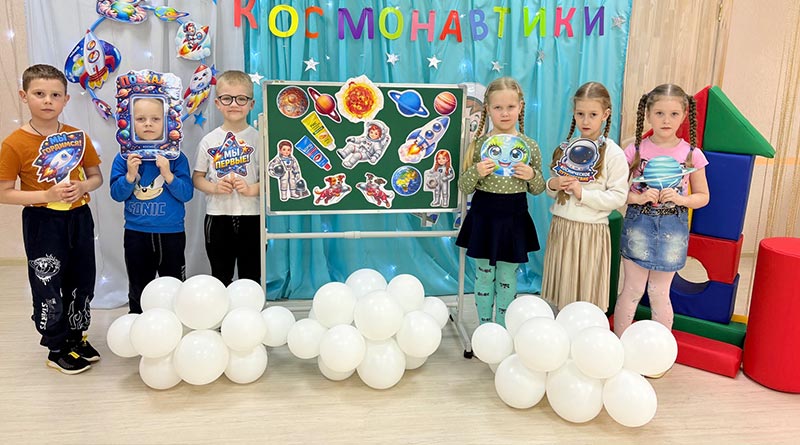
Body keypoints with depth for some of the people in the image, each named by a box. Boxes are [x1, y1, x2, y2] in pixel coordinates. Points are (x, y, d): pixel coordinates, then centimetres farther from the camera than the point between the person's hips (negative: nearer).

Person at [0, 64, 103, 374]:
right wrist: (47, 195, -23)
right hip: (42, 223, -4)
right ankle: (57, 350, 23)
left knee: (82, 282, 15)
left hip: (79, 219, 4)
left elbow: (96, 176, 8)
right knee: (48, 287, 6)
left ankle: (77, 336, 35)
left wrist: (83, 188, -14)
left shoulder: (77, 137, -1)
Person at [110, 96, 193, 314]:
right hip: (136, 233, 2)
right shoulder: (124, 157, -2)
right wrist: (130, 175, -18)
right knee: (138, 290, 17)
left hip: (171, 232, -1)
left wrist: (168, 174, -23)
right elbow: (116, 194, -2)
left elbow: (187, 194, -9)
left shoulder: (176, 156, -6)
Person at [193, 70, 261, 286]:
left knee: (251, 278, 8)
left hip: (251, 215, -1)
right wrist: (214, 187, -13)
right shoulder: (209, 141, 3)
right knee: (220, 278, 13)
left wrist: (251, 189, -19)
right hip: (218, 216, 2)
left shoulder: (258, 139, -1)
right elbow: (197, 177, 7)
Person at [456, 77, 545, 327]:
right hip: (484, 216, 0)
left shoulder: (529, 146, -2)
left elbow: (537, 189, 7)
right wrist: (476, 172, -21)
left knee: (507, 279, 13)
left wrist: (532, 175, -14)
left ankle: (503, 332, 30)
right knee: (484, 276, 12)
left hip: (514, 218, 1)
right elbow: (464, 187, -2)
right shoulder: (479, 144, -4)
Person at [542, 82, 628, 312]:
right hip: (561, 227, 5)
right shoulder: (566, 148, 8)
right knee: (561, 291, 12)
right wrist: (552, 186, -8)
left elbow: (618, 197, -12)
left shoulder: (613, 153, -8)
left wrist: (582, 193, -20)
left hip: (591, 232, -4)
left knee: (586, 295, 6)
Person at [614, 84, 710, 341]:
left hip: (672, 229, 1)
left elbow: (703, 196, 5)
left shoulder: (691, 154, -2)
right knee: (632, 291, 6)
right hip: (638, 225, 0)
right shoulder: (635, 151, -4)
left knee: (659, 294, 11)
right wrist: (638, 198, -19)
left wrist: (680, 199, -14)